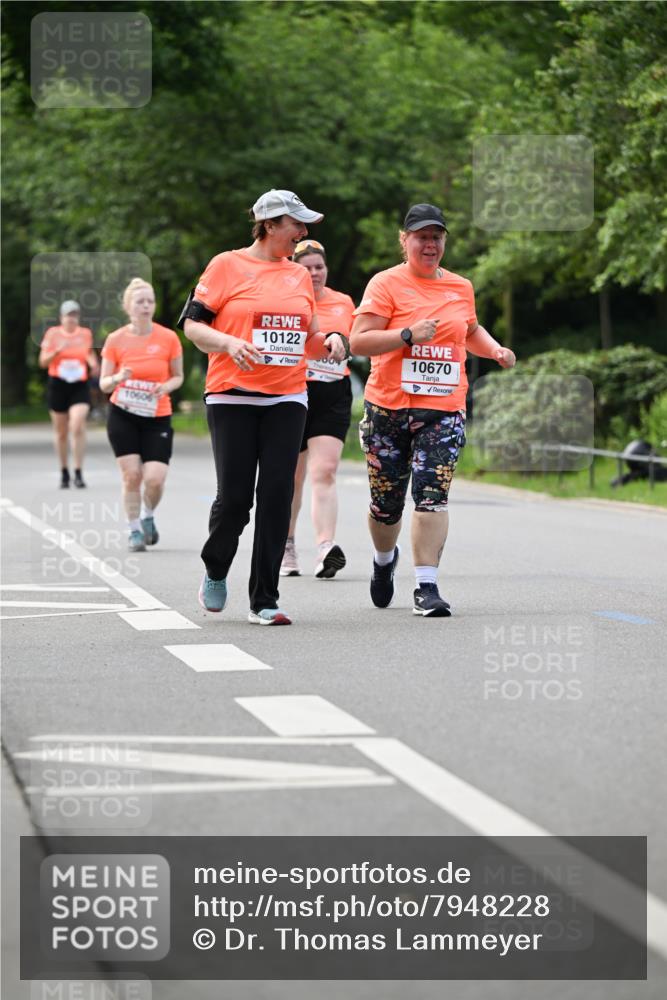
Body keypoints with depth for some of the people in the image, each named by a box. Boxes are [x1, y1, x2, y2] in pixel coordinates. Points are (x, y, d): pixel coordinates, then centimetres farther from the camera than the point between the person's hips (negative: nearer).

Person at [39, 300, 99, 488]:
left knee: (77, 427, -18)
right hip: (57, 386, 0)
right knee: (61, 432, 8)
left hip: (80, 386, 0)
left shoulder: (85, 334, 6)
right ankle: (64, 473, 22)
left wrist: (93, 363, 2)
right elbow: (43, 362, 1)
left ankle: (78, 473, -14)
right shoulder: (52, 334, 1)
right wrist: (57, 352, -16)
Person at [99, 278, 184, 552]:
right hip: (122, 416, 0)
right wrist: (118, 378, -21)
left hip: (157, 417, 0)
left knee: (155, 478, -11)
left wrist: (166, 386, -14)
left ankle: (148, 517, 21)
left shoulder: (168, 338, -3)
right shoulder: (115, 340, -3)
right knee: (131, 475, -6)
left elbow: (178, 376, 8)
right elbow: (103, 384, 2)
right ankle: (134, 530, 13)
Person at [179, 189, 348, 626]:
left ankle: (265, 601, 0)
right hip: (233, 397, -4)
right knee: (235, 496, -6)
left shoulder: (300, 275, 15)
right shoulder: (227, 265, 0)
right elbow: (192, 324, -1)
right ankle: (215, 572, 24)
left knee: (277, 497, -4)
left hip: (286, 399, 4)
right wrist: (230, 343, -19)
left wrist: (329, 340, 2)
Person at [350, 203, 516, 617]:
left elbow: (471, 331, 32)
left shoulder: (461, 287, 13)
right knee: (386, 503, 9)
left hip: (444, 410, 2)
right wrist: (409, 335, -20)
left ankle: (427, 587, -14)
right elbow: (359, 341, -10)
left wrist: (495, 350, 13)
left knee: (432, 496, -14)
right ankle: (384, 559, 40)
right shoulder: (387, 283, -2)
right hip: (388, 409, -2)